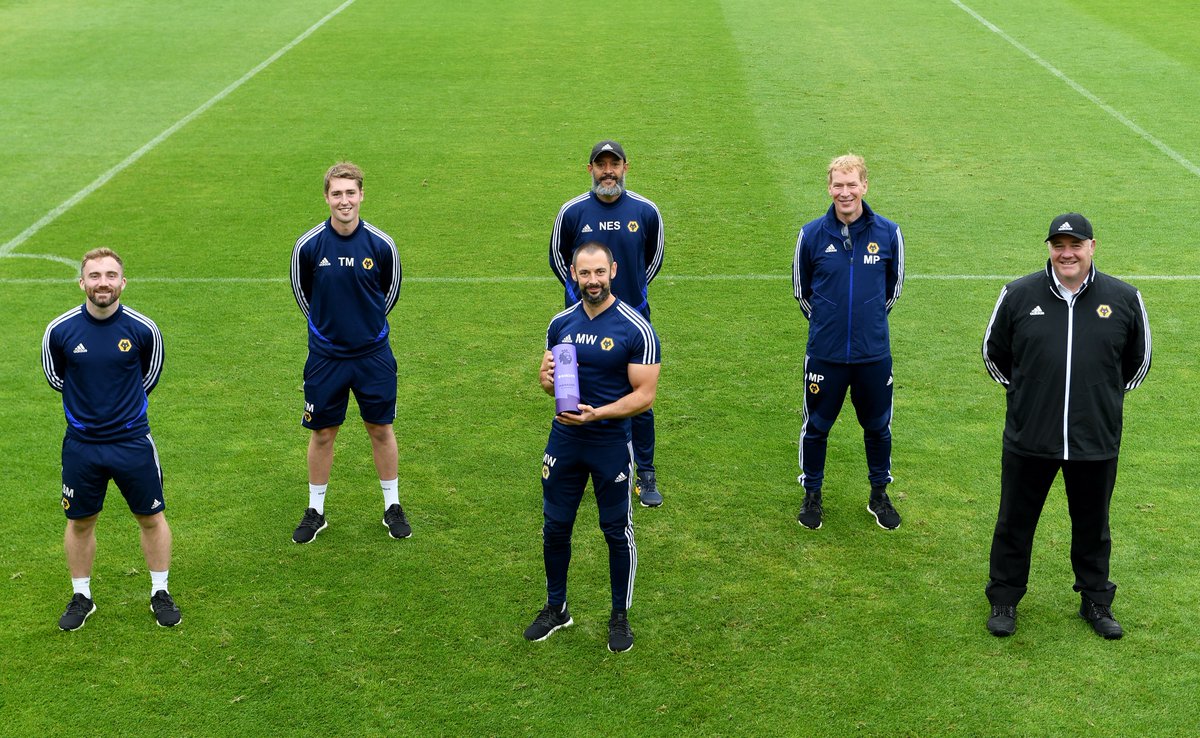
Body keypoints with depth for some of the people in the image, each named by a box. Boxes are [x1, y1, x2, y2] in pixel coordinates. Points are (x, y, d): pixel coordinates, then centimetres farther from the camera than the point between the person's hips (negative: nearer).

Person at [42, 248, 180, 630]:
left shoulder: (143, 329, -10)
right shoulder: (60, 330, -9)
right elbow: (55, 377, 9)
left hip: (133, 442, 0)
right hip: (81, 444, 1)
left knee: (152, 518, 9)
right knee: (80, 522, 12)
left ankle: (160, 593, 26)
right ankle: (81, 597, 31)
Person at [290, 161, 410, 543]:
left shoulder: (381, 244, -9)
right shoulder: (308, 245, -10)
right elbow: (302, 292, 7)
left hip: (373, 354, 0)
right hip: (325, 355, 0)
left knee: (381, 429, 10)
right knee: (322, 433, 9)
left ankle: (392, 506, 25)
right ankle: (315, 511, 24)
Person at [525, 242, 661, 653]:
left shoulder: (635, 329, -12)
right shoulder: (561, 324, 4)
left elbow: (644, 395, -13)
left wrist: (596, 413, -26)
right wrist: (547, 378, -10)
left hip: (612, 443, -4)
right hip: (564, 439, 5)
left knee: (617, 532, 7)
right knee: (555, 527, 12)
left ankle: (620, 616, 25)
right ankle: (556, 609, 31)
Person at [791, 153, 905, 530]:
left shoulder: (888, 233, -5)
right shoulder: (812, 234, -7)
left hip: (874, 353, 1)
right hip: (824, 353, -1)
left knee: (878, 425, 15)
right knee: (816, 425, 11)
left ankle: (879, 495, 34)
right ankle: (812, 495, 30)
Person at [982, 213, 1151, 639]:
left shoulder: (1123, 299, -3)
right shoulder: (1019, 295, -5)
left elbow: (1138, 361, 13)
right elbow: (994, 352, 10)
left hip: (1097, 442, 1)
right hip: (1028, 439, 0)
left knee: (1093, 526, 16)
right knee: (1015, 523, 12)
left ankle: (1096, 602, 35)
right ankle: (1004, 601, 29)